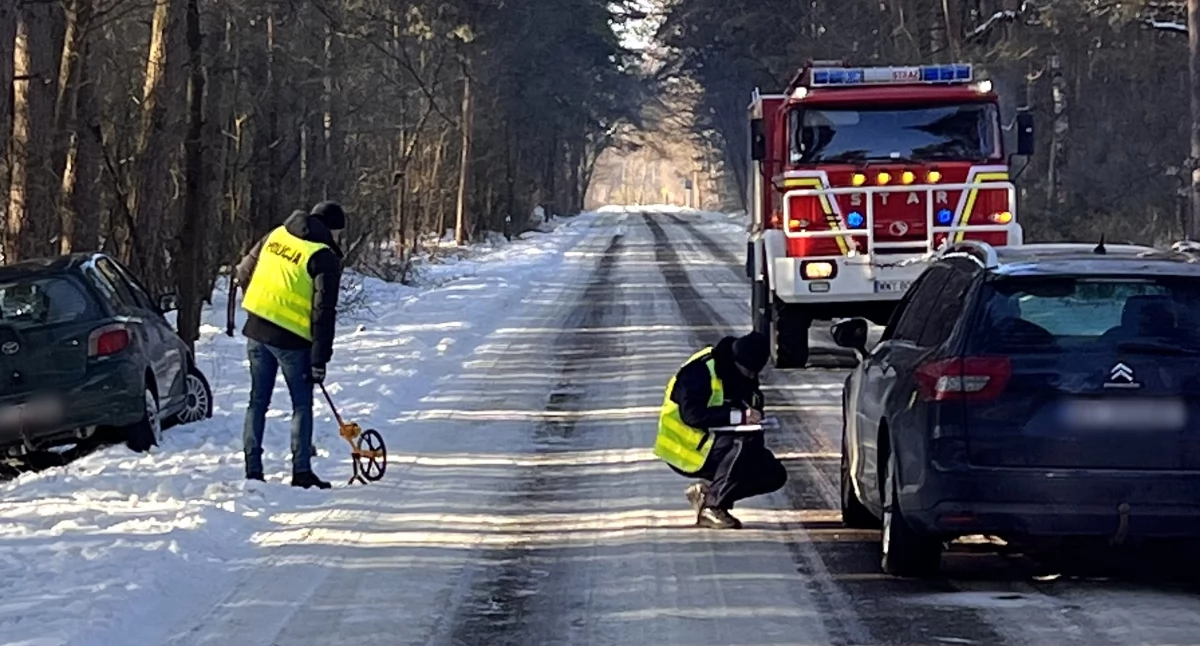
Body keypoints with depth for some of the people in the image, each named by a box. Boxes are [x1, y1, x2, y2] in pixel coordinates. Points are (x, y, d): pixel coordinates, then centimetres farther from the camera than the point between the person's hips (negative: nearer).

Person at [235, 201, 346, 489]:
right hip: (290, 338, -5)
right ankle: (302, 471, 3)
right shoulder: (324, 258, -10)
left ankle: (253, 470, 13)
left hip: (256, 329, 6)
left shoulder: (276, 235, 8)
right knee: (302, 404, 6)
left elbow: (244, 272, 17)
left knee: (258, 401, 13)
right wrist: (320, 359, -10)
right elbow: (323, 313, -13)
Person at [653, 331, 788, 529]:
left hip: (717, 445, 9)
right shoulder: (701, 370, -20)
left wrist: (753, 418, -13)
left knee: (774, 475, -6)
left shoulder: (746, 375, 7)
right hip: (689, 446, -9)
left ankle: (707, 490, 0)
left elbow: (754, 409, 12)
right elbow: (692, 413, -31)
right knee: (742, 443, -35)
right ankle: (711, 506, -23)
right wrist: (737, 416, -35)